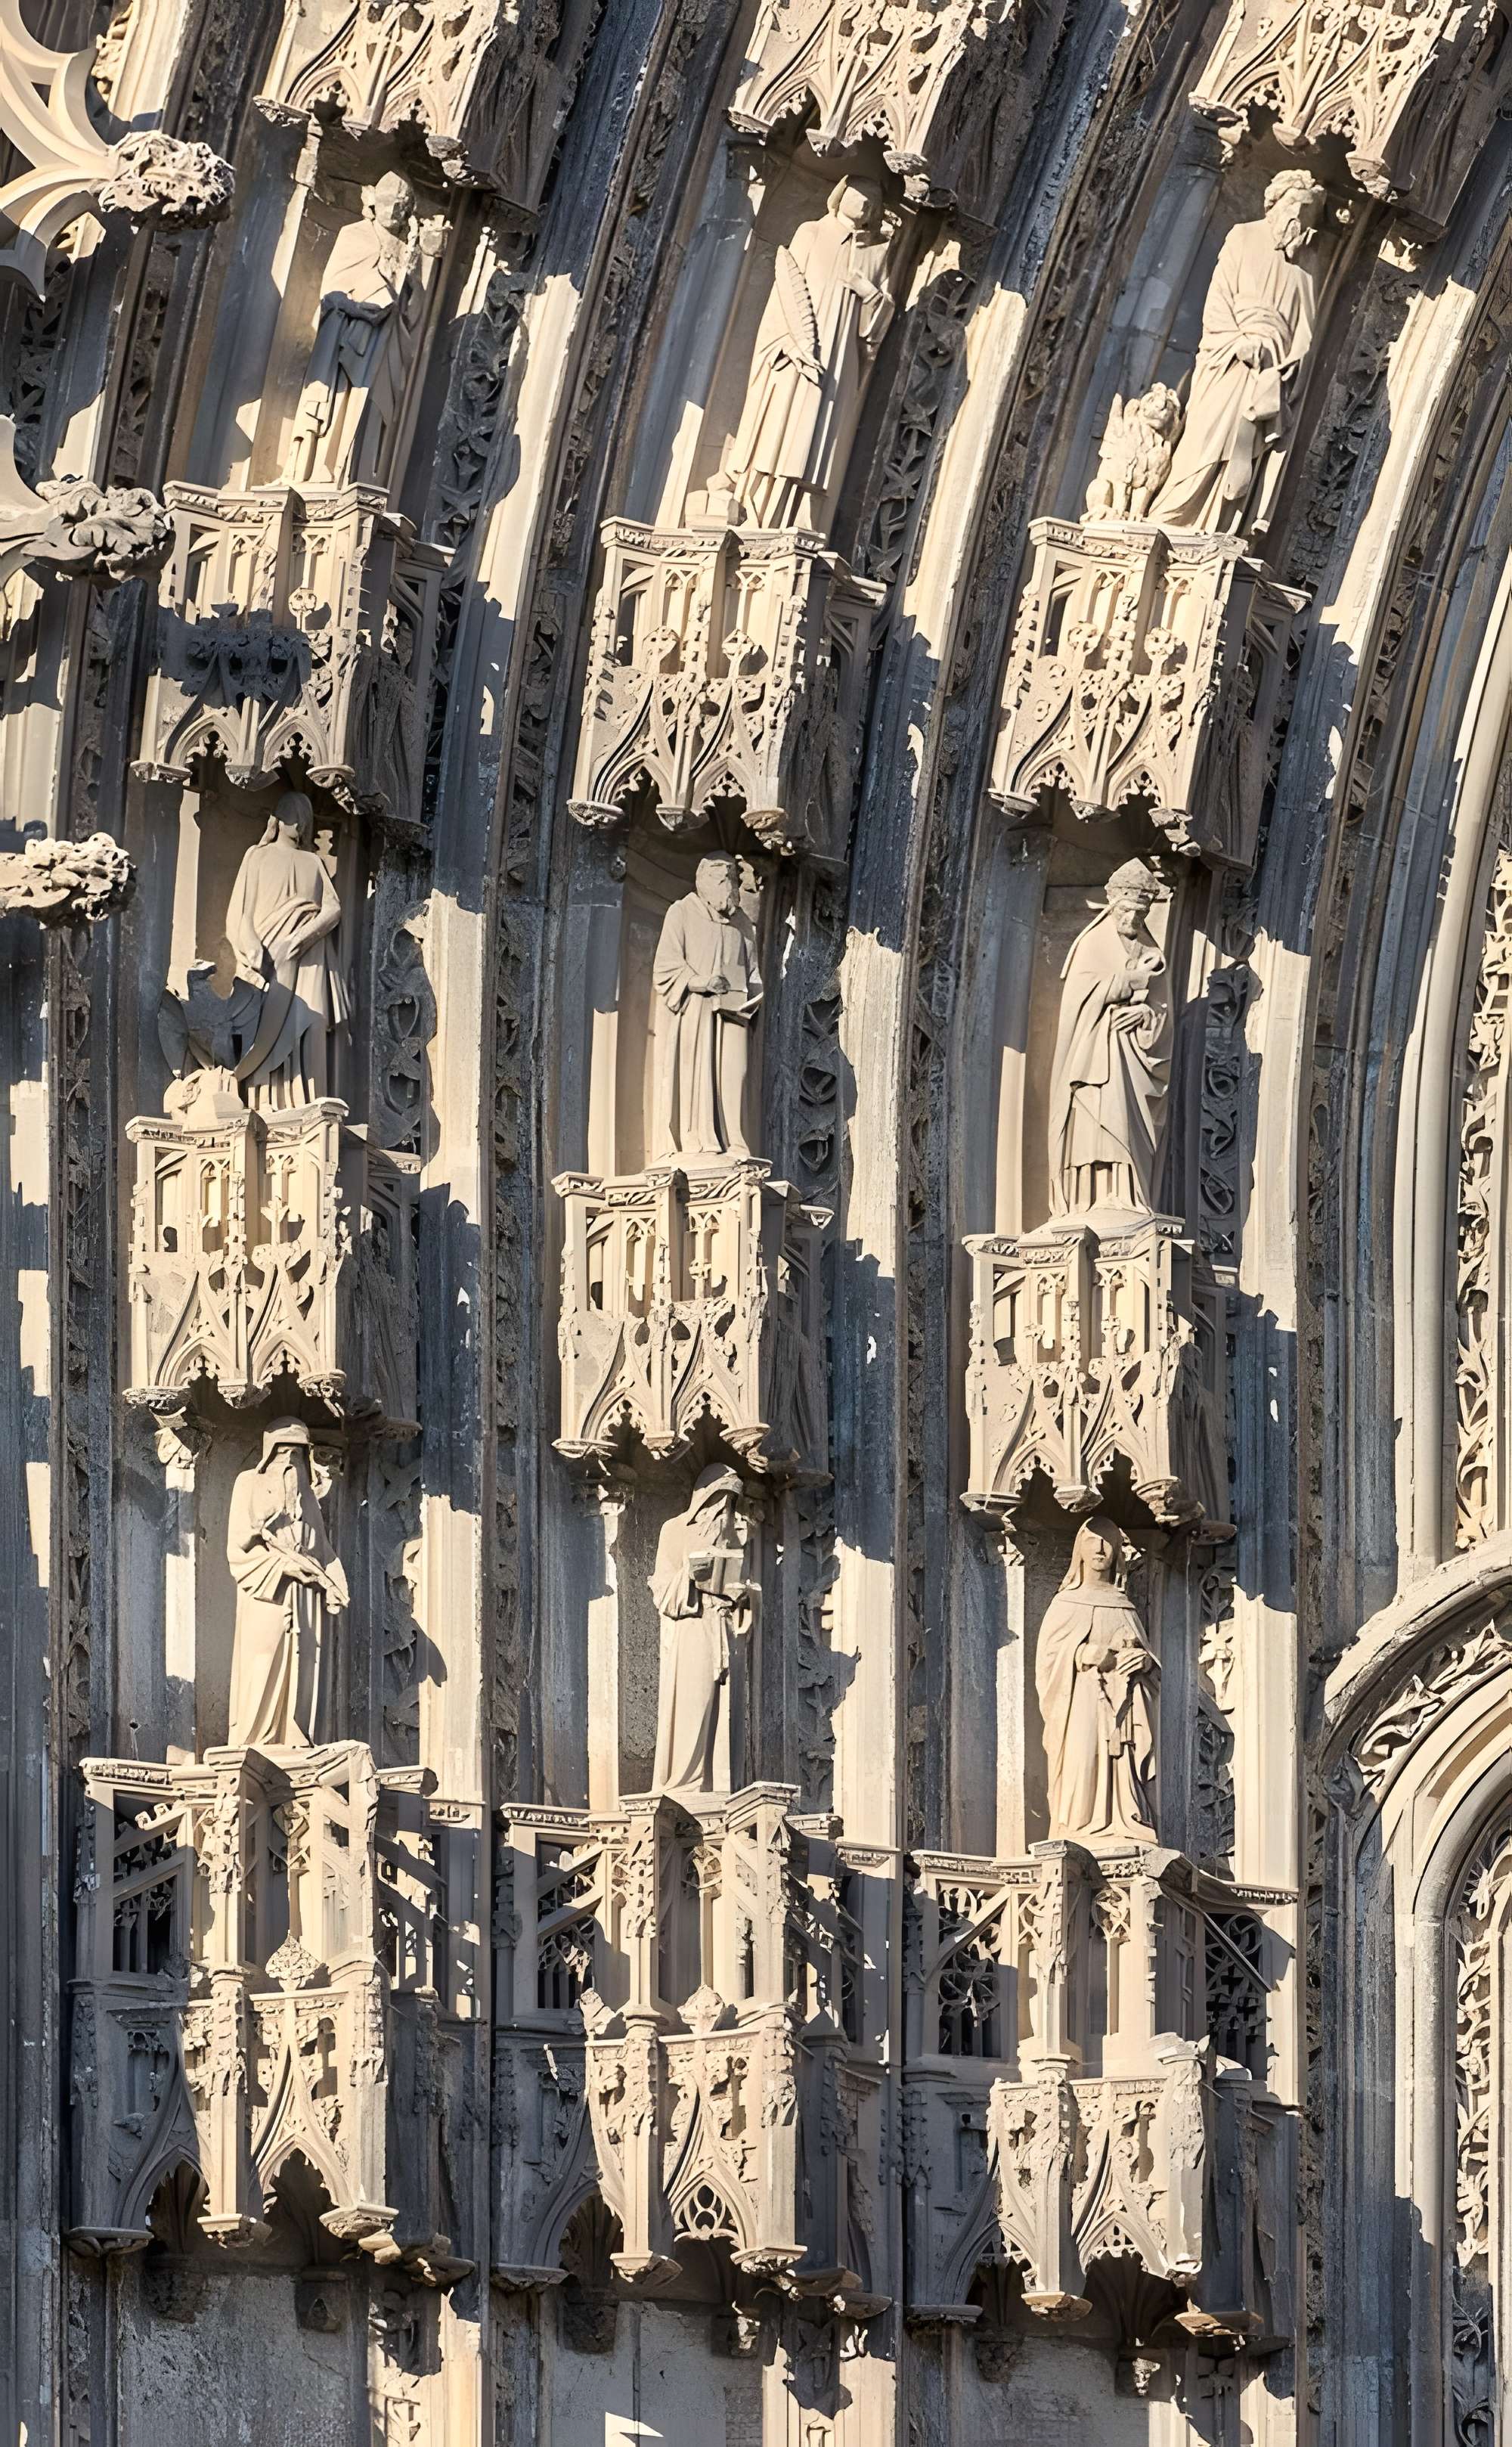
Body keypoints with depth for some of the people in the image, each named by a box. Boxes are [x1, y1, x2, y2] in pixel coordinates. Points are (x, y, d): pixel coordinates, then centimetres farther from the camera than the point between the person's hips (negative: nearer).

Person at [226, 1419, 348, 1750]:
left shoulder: (305, 1492, 21)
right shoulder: (250, 1484, 5)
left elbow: (321, 1547, 21)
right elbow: (239, 1546, -4)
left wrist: (331, 1586, 4)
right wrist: (282, 1565, -14)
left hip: (304, 1597, 5)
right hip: (266, 1597, -5)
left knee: (301, 1679, -1)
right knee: (262, 1675, -12)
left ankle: (293, 1748, -3)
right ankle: (250, 1749, -13)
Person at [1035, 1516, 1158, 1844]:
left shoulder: (1126, 1605, 19)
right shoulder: (1066, 1603, 8)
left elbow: (1146, 1653, 20)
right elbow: (1047, 1658, 1)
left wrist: (1144, 1660, -3)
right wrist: (1083, 1655, -16)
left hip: (1126, 1705, 3)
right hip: (1083, 1704, -3)